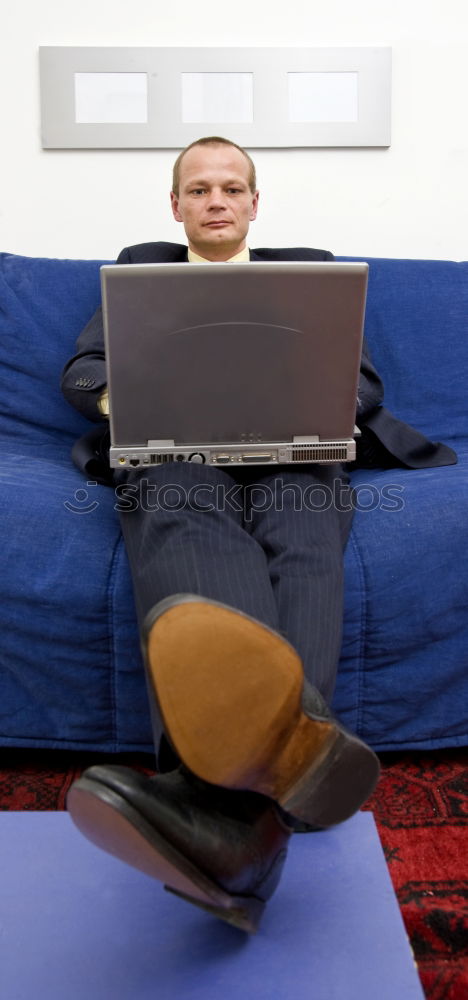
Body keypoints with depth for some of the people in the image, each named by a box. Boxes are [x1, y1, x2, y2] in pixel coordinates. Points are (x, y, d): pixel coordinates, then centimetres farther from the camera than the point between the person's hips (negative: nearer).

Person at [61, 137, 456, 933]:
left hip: (291, 457, 1)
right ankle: (287, 742, -71)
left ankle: (234, 814, -65)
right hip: (176, 454, 0)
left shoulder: (310, 269, 31)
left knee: (305, 543, -39)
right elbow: (81, 371, 21)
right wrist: (124, 399, -5)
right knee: (188, 536, -40)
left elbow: (362, 382, 20)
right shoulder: (139, 269, 32)